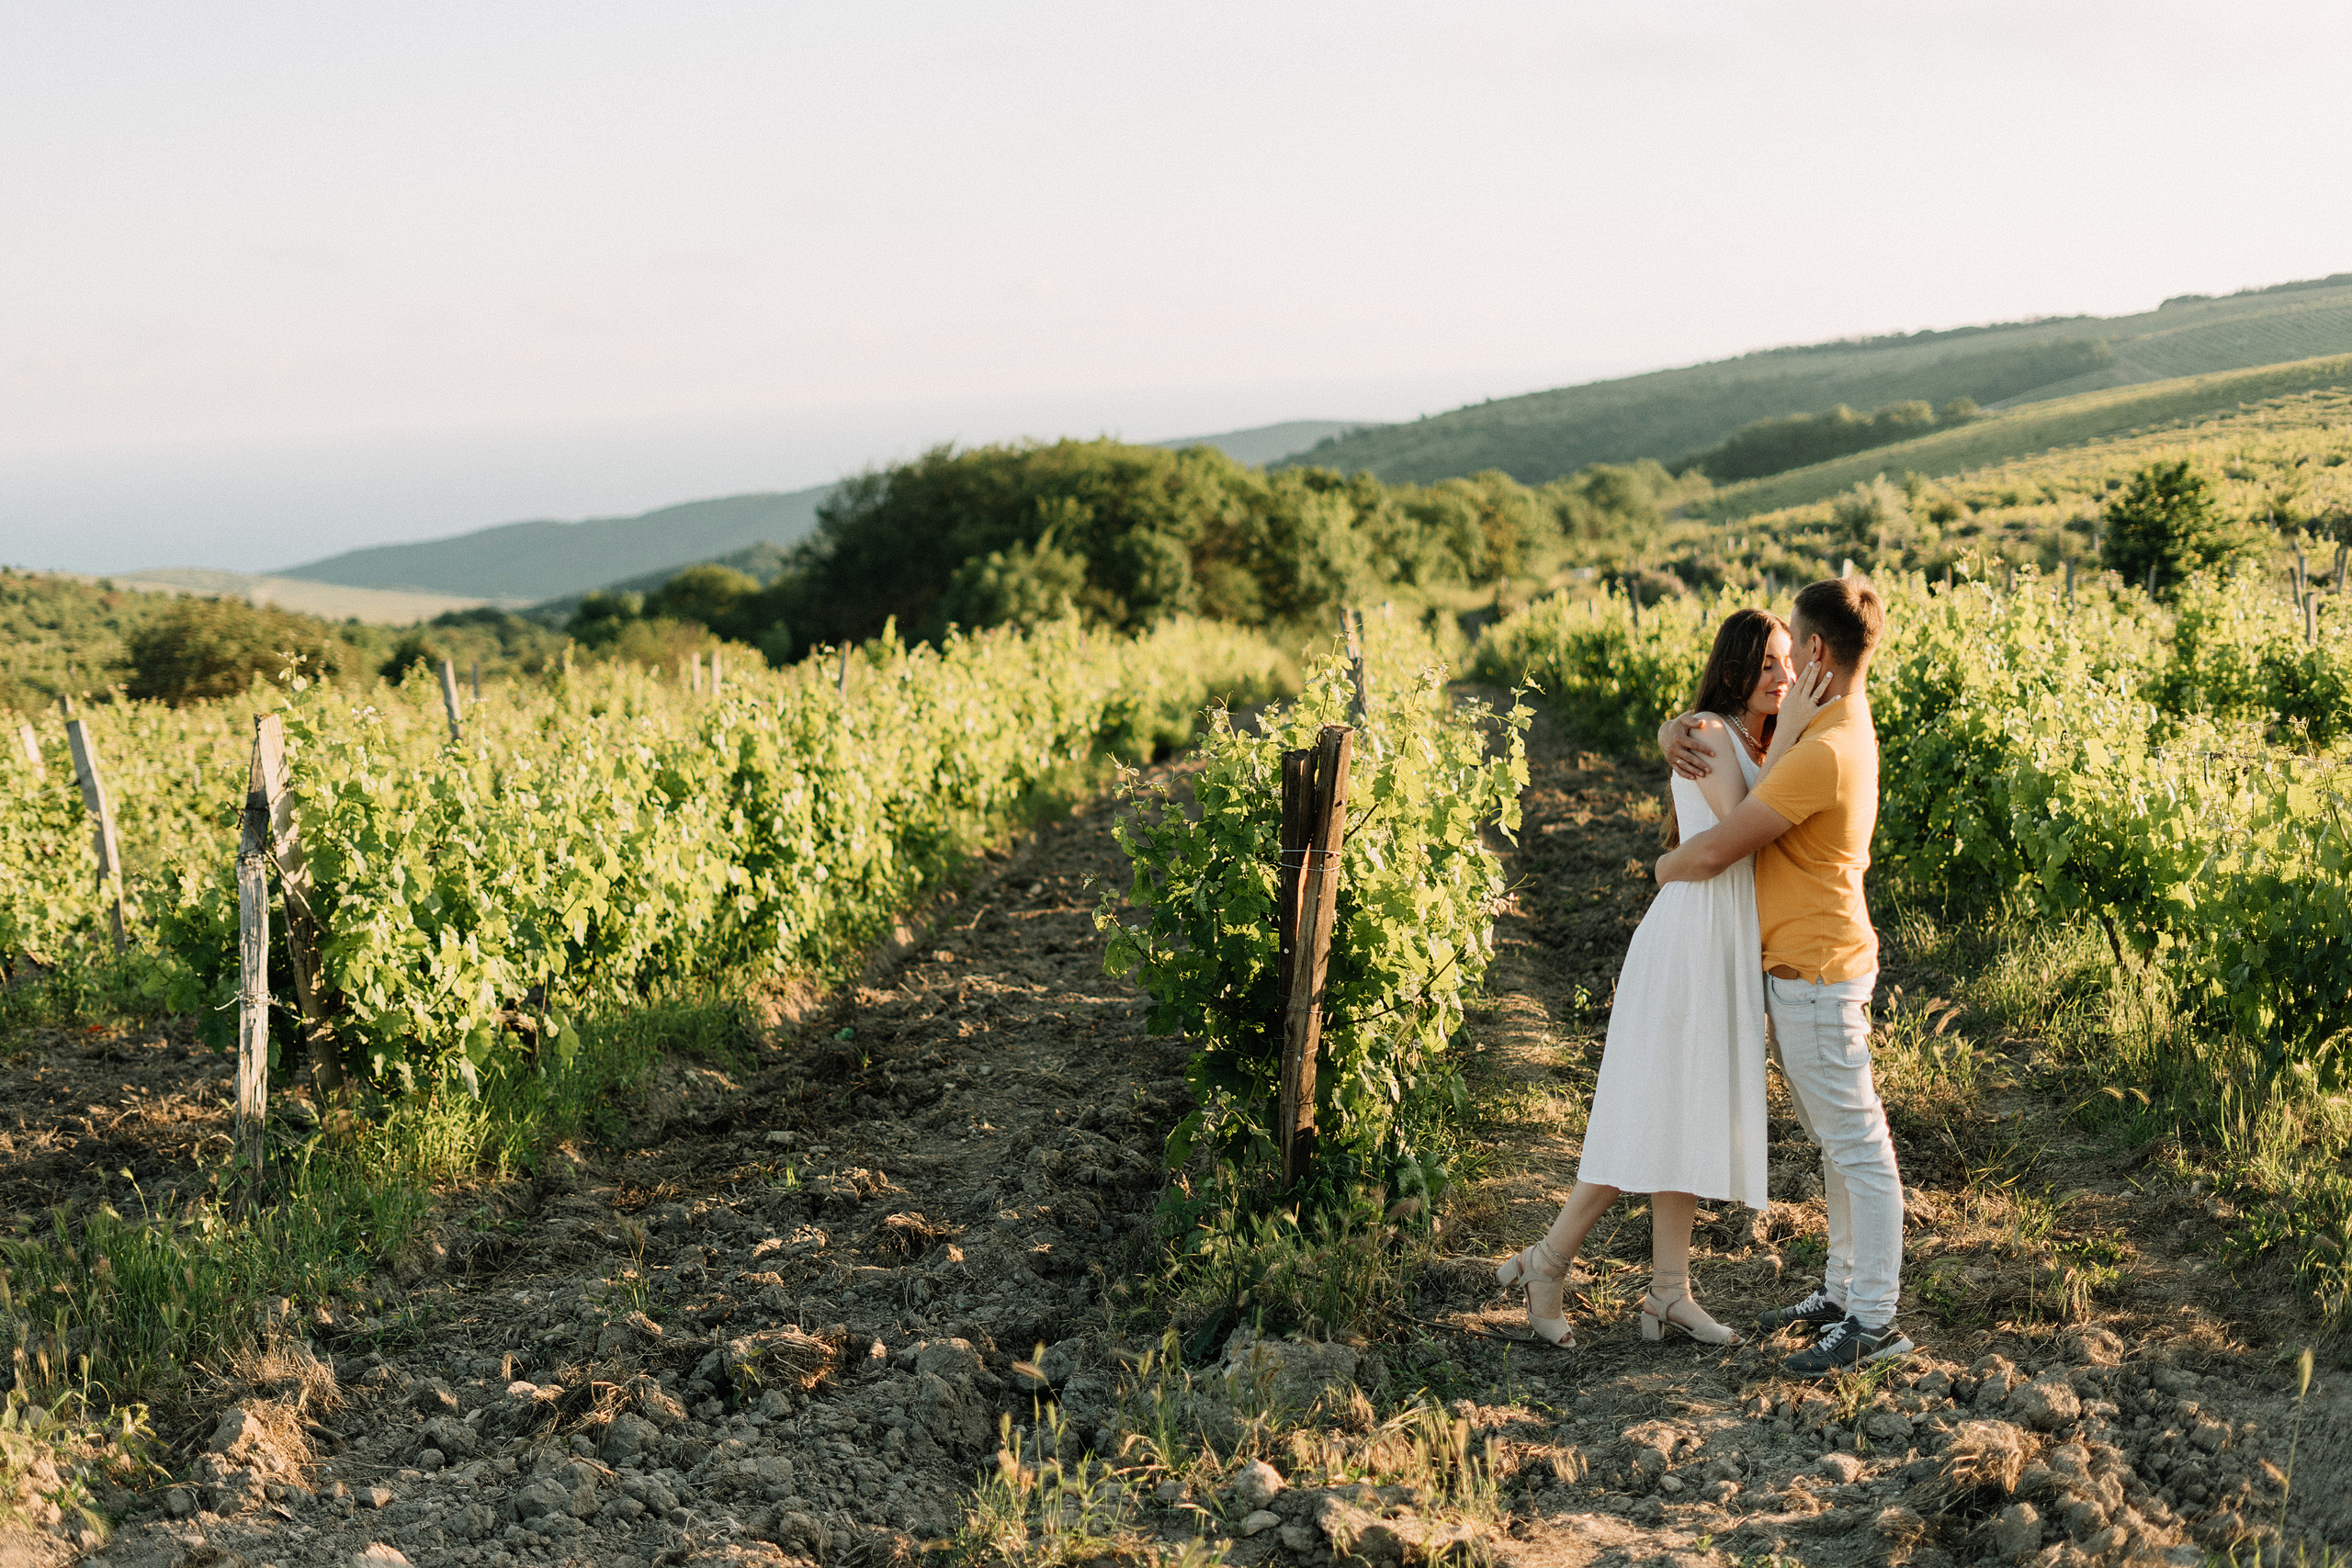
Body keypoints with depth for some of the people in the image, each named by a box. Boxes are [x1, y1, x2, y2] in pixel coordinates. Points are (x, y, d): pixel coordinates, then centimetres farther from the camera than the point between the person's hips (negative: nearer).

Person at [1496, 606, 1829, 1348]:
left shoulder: (1756, 745, 15)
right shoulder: (1708, 732, -11)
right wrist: (1787, 733, -20)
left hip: (1730, 950, 9)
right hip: (1692, 935, -9)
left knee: (1694, 1116, 9)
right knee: (1659, 1115, -8)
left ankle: (1668, 1293, 13)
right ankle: (1547, 1264, 2)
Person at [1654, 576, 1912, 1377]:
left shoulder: (1823, 753, -25)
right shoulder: (1837, 721, 8)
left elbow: (1715, 851, -22)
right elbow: (1719, 721, 17)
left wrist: (1664, 867, 0)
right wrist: (1677, 733, -8)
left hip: (1817, 975, -10)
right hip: (1801, 969, 10)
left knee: (1856, 1145, -2)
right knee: (1836, 1140, 18)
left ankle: (1875, 1320, 5)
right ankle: (1845, 1289, 29)